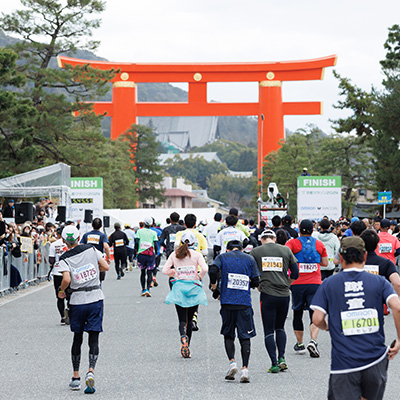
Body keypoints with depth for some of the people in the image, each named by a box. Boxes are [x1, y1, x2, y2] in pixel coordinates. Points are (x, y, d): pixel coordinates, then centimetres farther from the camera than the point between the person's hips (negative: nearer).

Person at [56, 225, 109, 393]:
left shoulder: (64, 259, -6)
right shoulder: (91, 249, 0)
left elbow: (66, 280, -19)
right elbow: (106, 267, 1)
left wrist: (61, 291, 1)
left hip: (77, 301, 0)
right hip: (95, 299, 1)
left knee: (77, 338, 13)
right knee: (93, 338, 1)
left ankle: (76, 377, 16)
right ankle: (91, 371, -19)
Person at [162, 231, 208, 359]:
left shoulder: (174, 254, 3)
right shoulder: (197, 255, -2)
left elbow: (165, 270, -1)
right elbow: (204, 268, -15)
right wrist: (200, 276, 4)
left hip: (179, 287, 0)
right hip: (194, 288, 0)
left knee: (182, 319, 1)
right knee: (190, 319, 12)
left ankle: (183, 336, -32)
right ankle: (187, 348, 13)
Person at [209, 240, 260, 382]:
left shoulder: (223, 257, 8)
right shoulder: (249, 259, 11)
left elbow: (213, 270, -10)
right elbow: (255, 282, 7)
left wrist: (214, 287, 3)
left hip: (227, 302, 0)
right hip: (245, 303, 0)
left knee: (228, 334, 13)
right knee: (245, 337, 4)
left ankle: (232, 361, -6)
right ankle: (245, 368, -4)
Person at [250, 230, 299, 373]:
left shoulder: (255, 252, 3)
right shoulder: (286, 250, 7)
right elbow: (295, 274, 8)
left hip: (267, 295, -2)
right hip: (284, 295, 2)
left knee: (269, 331, 4)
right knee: (280, 328, 19)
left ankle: (274, 363, -2)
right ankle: (281, 358, 7)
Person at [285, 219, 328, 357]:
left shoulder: (292, 243, -1)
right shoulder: (319, 244, 6)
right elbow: (325, 263, 12)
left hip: (297, 283, 0)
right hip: (315, 283, 0)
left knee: (297, 313, 14)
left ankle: (300, 344, 21)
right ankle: (313, 341, -22)